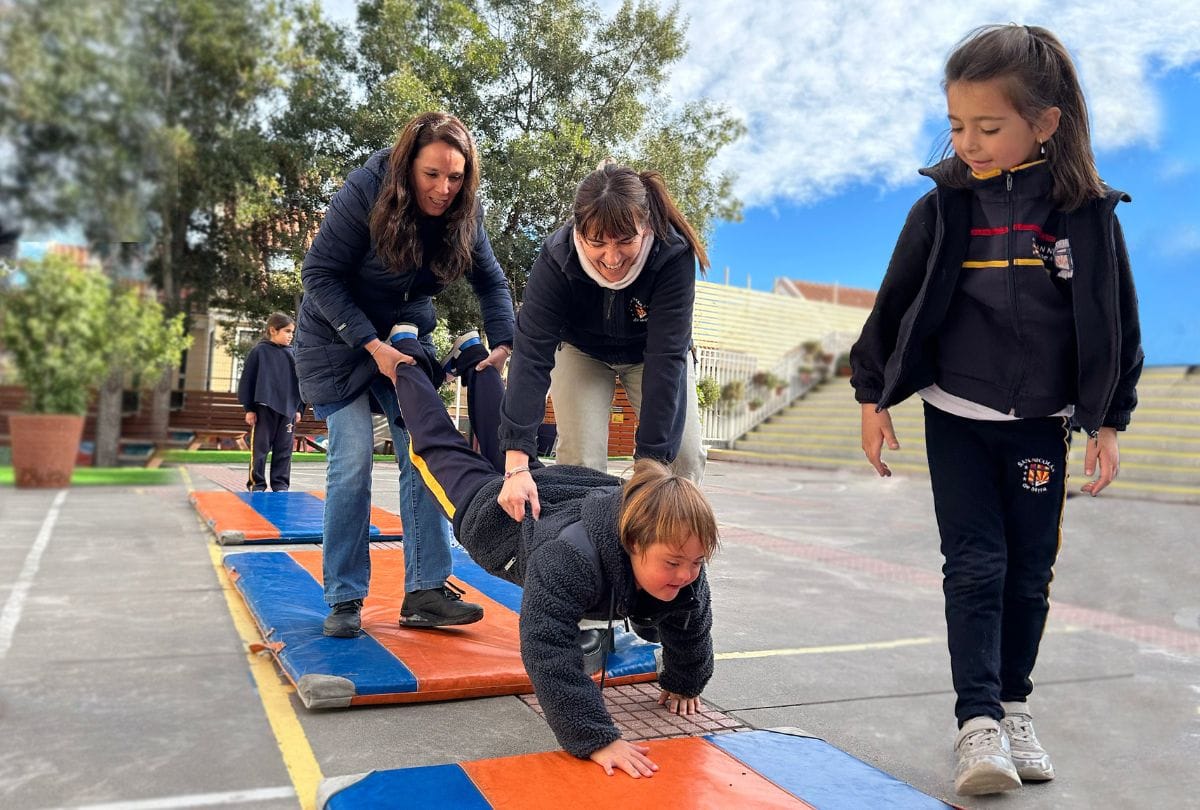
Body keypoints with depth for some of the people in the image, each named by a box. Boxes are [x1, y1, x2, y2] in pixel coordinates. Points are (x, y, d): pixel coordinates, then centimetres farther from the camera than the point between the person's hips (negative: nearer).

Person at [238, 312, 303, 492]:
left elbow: (298, 382, 14)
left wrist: (298, 408, 10)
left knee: (284, 449, 6)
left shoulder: (292, 354, 10)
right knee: (260, 447, 2)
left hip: (287, 409, 4)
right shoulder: (259, 351, -2)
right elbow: (247, 381, -3)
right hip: (264, 408, -4)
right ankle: (256, 484, 10)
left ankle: (281, 484, 14)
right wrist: (249, 408, -5)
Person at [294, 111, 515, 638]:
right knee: (352, 459, -11)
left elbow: (491, 282, -2)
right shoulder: (363, 193, -23)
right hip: (338, 336, -4)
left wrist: (503, 344, -19)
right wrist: (372, 345, -28)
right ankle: (344, 600, -1)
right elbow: (319, 274, -21)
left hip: (407, 337, 4)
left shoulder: (462, 213, -10)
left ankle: (424, 592, -2)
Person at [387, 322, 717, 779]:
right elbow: (548, 649, -52)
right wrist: (596, 738, -53)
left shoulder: (682, 561, -32)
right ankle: (409, 358, 45)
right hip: (495, 512, -5)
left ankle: (474, 361, 59)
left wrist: (683, 685, -2)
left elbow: (690, 629, -12)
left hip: (559, 493, 5)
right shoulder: (570, 558, -52)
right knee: (444, 451, 22)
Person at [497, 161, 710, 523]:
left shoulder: (673, 255, -37)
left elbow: (665, 358, -38)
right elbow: (532, 354, -40)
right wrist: (517, 465, -48)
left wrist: (649, 460, -41)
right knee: (579, 458, -13)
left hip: (649, 351, 1)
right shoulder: (557, 258, -35)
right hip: (581, 350, 0)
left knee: (683, 455, -8)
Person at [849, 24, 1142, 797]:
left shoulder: (1090, 213, -6)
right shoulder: (942, 210, -7)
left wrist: (1108, 421, 3)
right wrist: (873, 397, 1)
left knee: (1030, 571, 9)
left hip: (1041, 427, 1)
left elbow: (1116, 322, 2)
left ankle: (1015, 705, 26)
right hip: (956, 421, -1)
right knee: (975, 565, -4)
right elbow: (897, 306, 0)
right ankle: (978, 722, 2)